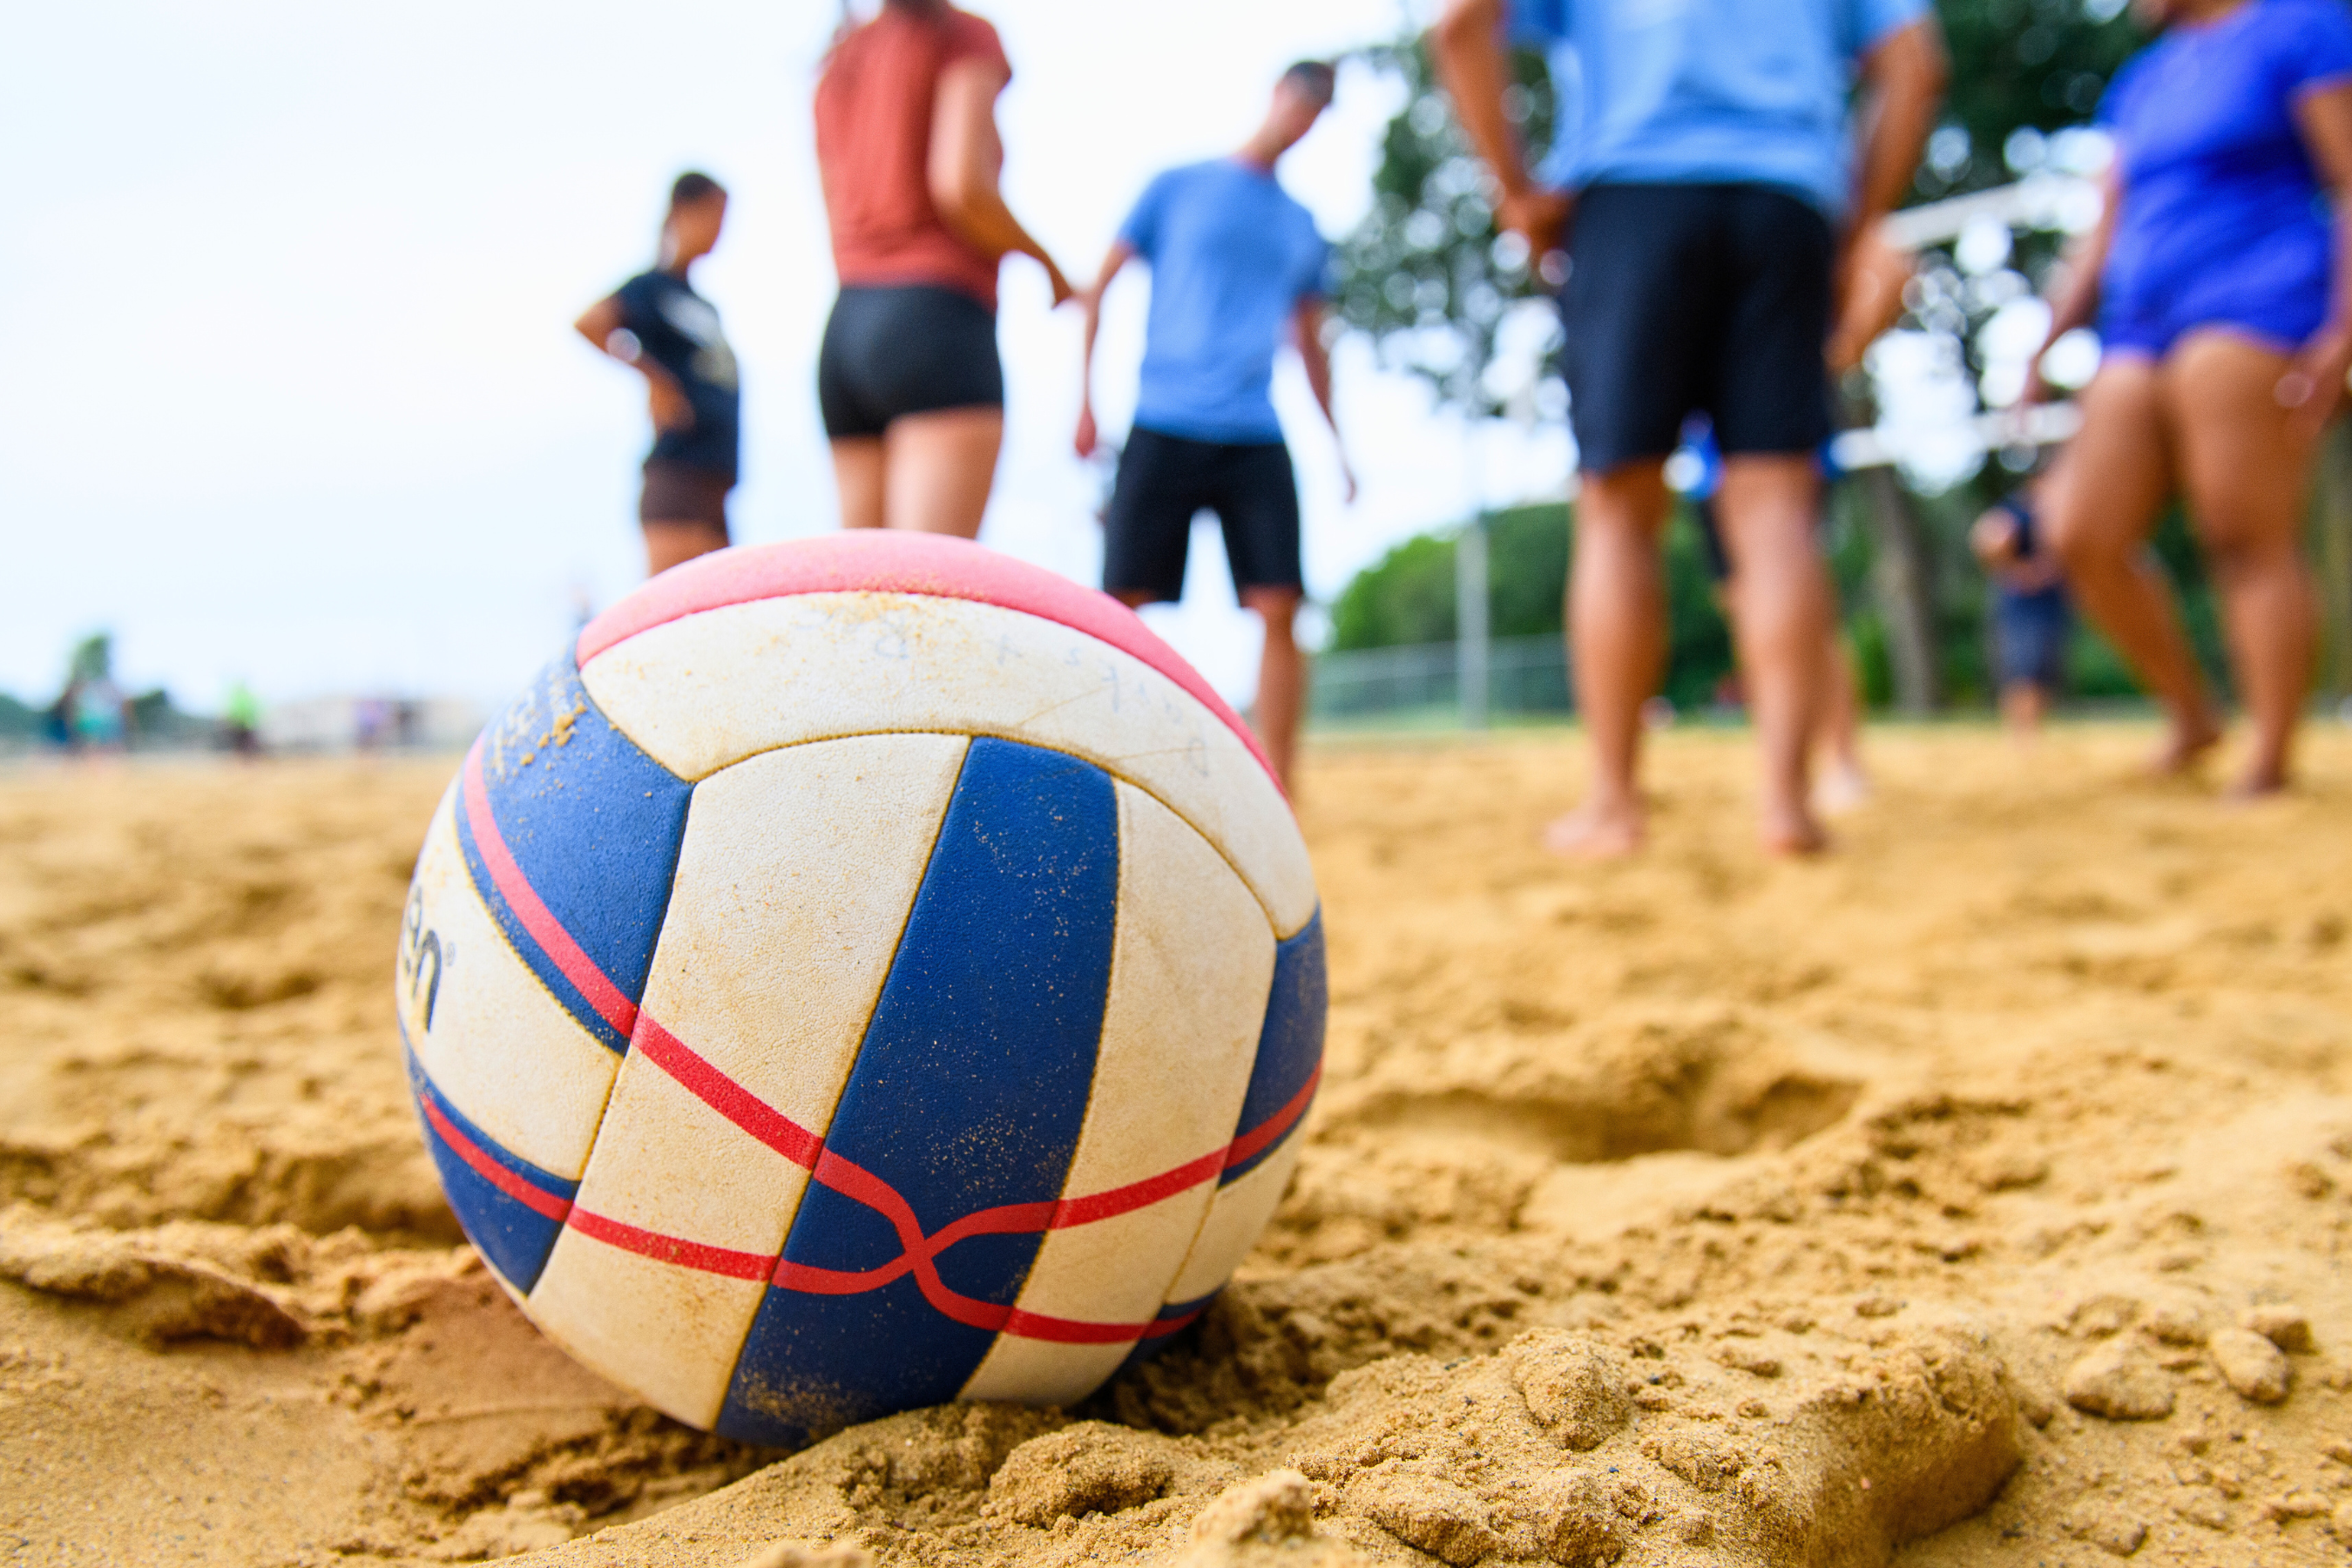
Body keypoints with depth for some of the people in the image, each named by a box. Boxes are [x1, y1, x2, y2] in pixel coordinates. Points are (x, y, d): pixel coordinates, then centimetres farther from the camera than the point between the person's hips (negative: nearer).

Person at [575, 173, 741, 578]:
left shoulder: (704, 305, 21)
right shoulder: (653, 286, -2)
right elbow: (587, 323, -20)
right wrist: (653, 376, -18)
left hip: (715, 481, 8)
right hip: (676, 472, -8)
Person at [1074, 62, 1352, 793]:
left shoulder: (1303, 228, 20)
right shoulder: (1177, 187, 10)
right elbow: (1097, 286, 9)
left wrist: (1337, 446, 19)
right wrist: (1085, 396, -2)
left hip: (1257, 441, 3)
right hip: (1163, 429, -3)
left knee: (1278, 608, -8)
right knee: (1121, 604, -7)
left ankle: (1278, 796, -3)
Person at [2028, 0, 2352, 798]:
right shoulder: (2141, 80, 23)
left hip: (2253, 311, -7)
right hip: (2141, 330, 7)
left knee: (2250, 542, -11)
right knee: (2083, 537, -3)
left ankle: (2270, 764, -6)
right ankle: (2191, 715, 12)